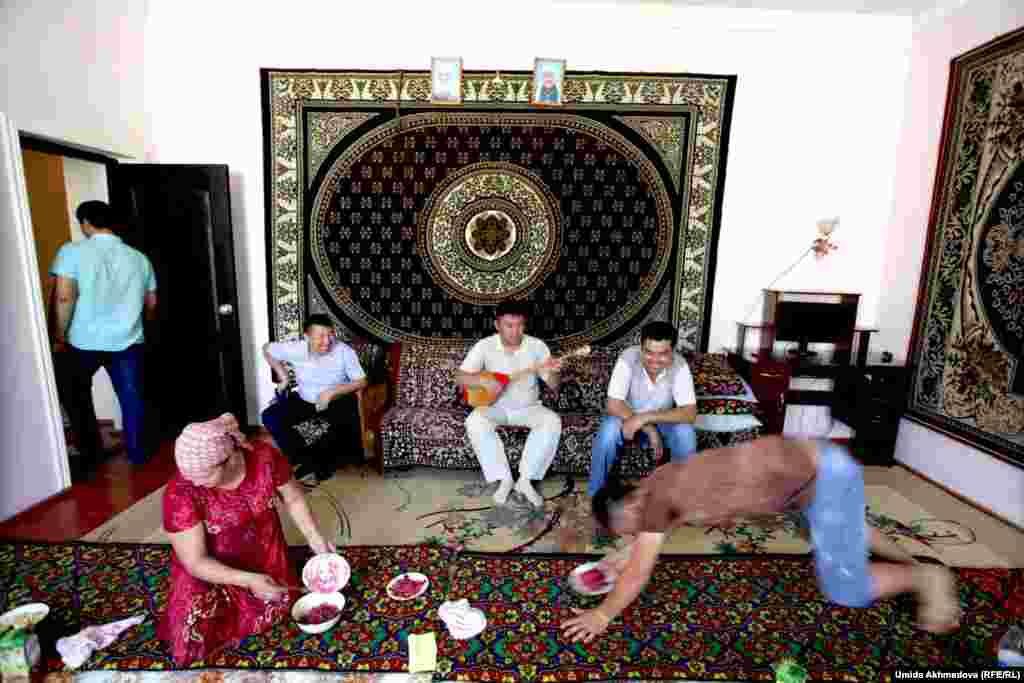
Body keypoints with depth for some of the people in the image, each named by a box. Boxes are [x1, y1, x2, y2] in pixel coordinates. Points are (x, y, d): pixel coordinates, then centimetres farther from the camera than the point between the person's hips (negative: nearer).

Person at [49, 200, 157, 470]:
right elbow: (151, 303, 12)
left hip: (83, 342, -2)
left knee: (75, 395, 20)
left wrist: (59, 337, -6)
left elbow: (64, 297, -15)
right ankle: (138, 455, 19)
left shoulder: (73, 252, -7)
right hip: (129, 342, 3)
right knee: (132, 398, 11)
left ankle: (91, 452, 25)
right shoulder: (140, 258, 6)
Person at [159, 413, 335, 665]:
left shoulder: (265, 457, -25)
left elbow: (293, 498, -6)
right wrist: (249, 581, -33)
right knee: (193, 639, -14)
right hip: (210, 569, -2)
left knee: (278, 607, -6)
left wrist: (315, 539, -12)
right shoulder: (180, 493, -30)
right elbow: (195, 562, -24)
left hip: (264, 556, 2)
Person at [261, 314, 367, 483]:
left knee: (349, 422, -33)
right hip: (304, 400, 3)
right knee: (270, 417, -16)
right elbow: (267, 349, 4)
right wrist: (282, 375, 0)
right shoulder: (296, 349, -15)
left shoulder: (344, 351, -20)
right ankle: (308, 459, -12)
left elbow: (361, 381, -14)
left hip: (337, 400, -3)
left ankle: (321, 458, -9)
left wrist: (332, 392, -24)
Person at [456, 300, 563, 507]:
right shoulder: (484, 346, -9)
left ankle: (525, 479, -17)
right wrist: (483, 381, -28)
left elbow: (553, 386, -7)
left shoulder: (537, 346, -8)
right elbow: (460, 377, -10)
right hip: (496, 406, 0)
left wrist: (552, 372, -30)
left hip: (528, 407, 1)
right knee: (475, 422, -30)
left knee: (552, 421, -28)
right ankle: (504, 479, -17)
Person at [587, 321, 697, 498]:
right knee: (609, 429, -32)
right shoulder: (628, 359, -27)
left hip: (661, 419, 1)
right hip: (627, 416, -1)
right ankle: (596, 493, -12)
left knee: (685, 432, -27)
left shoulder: (679, 366, -23)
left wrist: (646, 417, -37)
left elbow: (690, 413, -28)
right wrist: (649, 430, -33)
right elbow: (614, 405, -30)